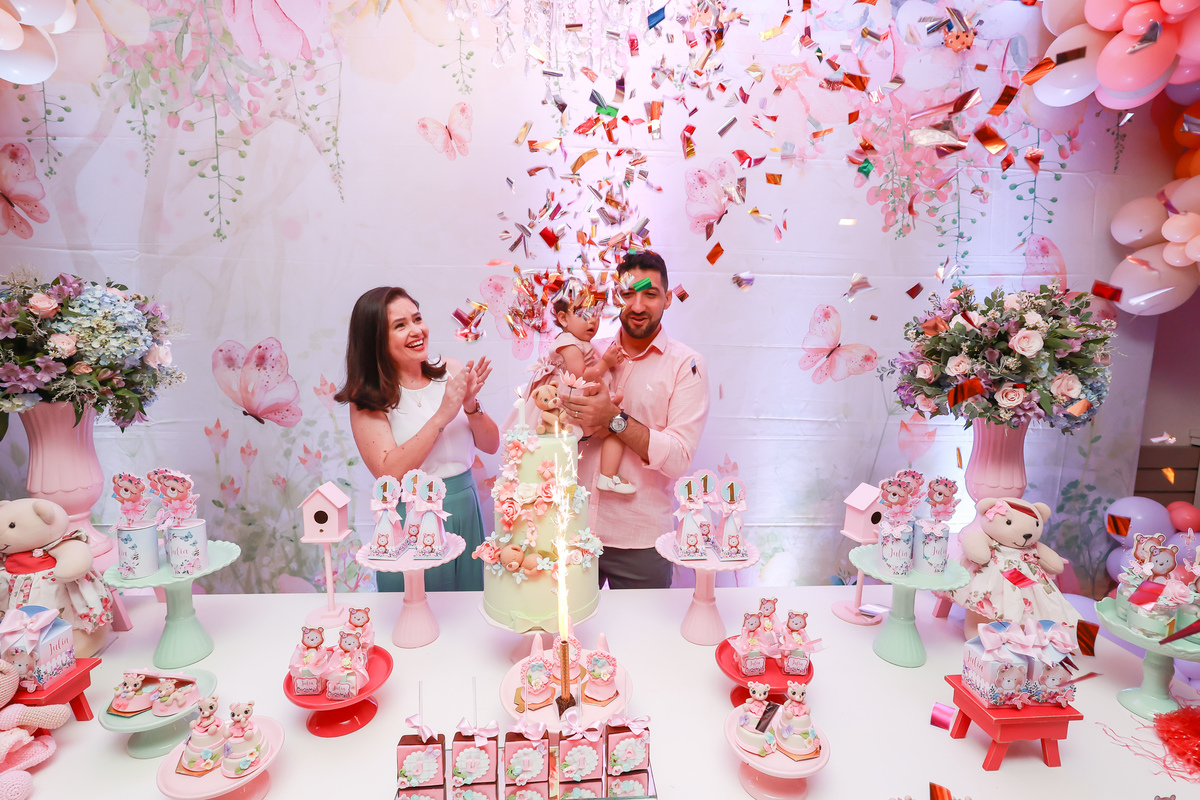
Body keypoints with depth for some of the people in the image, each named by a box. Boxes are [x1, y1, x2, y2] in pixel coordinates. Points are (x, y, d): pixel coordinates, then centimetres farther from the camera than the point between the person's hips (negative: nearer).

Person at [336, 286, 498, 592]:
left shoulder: (451, 372, -1)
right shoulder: (368, 399, -9)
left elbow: (491, 445, 2)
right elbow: (389, 473, -19)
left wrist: (471, 405, -17)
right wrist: (442, 416, -22)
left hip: (465, 510, 3)